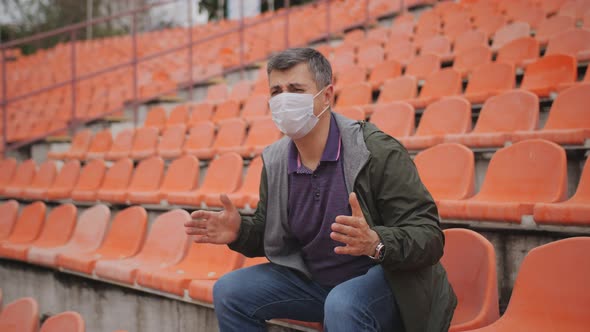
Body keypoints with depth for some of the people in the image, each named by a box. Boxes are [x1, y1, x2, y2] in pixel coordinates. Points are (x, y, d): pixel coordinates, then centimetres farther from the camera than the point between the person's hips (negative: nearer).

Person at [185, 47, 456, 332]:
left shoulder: (379, 152, -20)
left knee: (342, 305, -37)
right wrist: (240, 231, -10)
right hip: (314, 281, 6)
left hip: (386, 281, -6)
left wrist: (375, 242, -41)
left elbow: (430, 237, -22)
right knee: (229, 291, -4)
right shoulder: (274, 160, -2)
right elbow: (267, 235, 13)